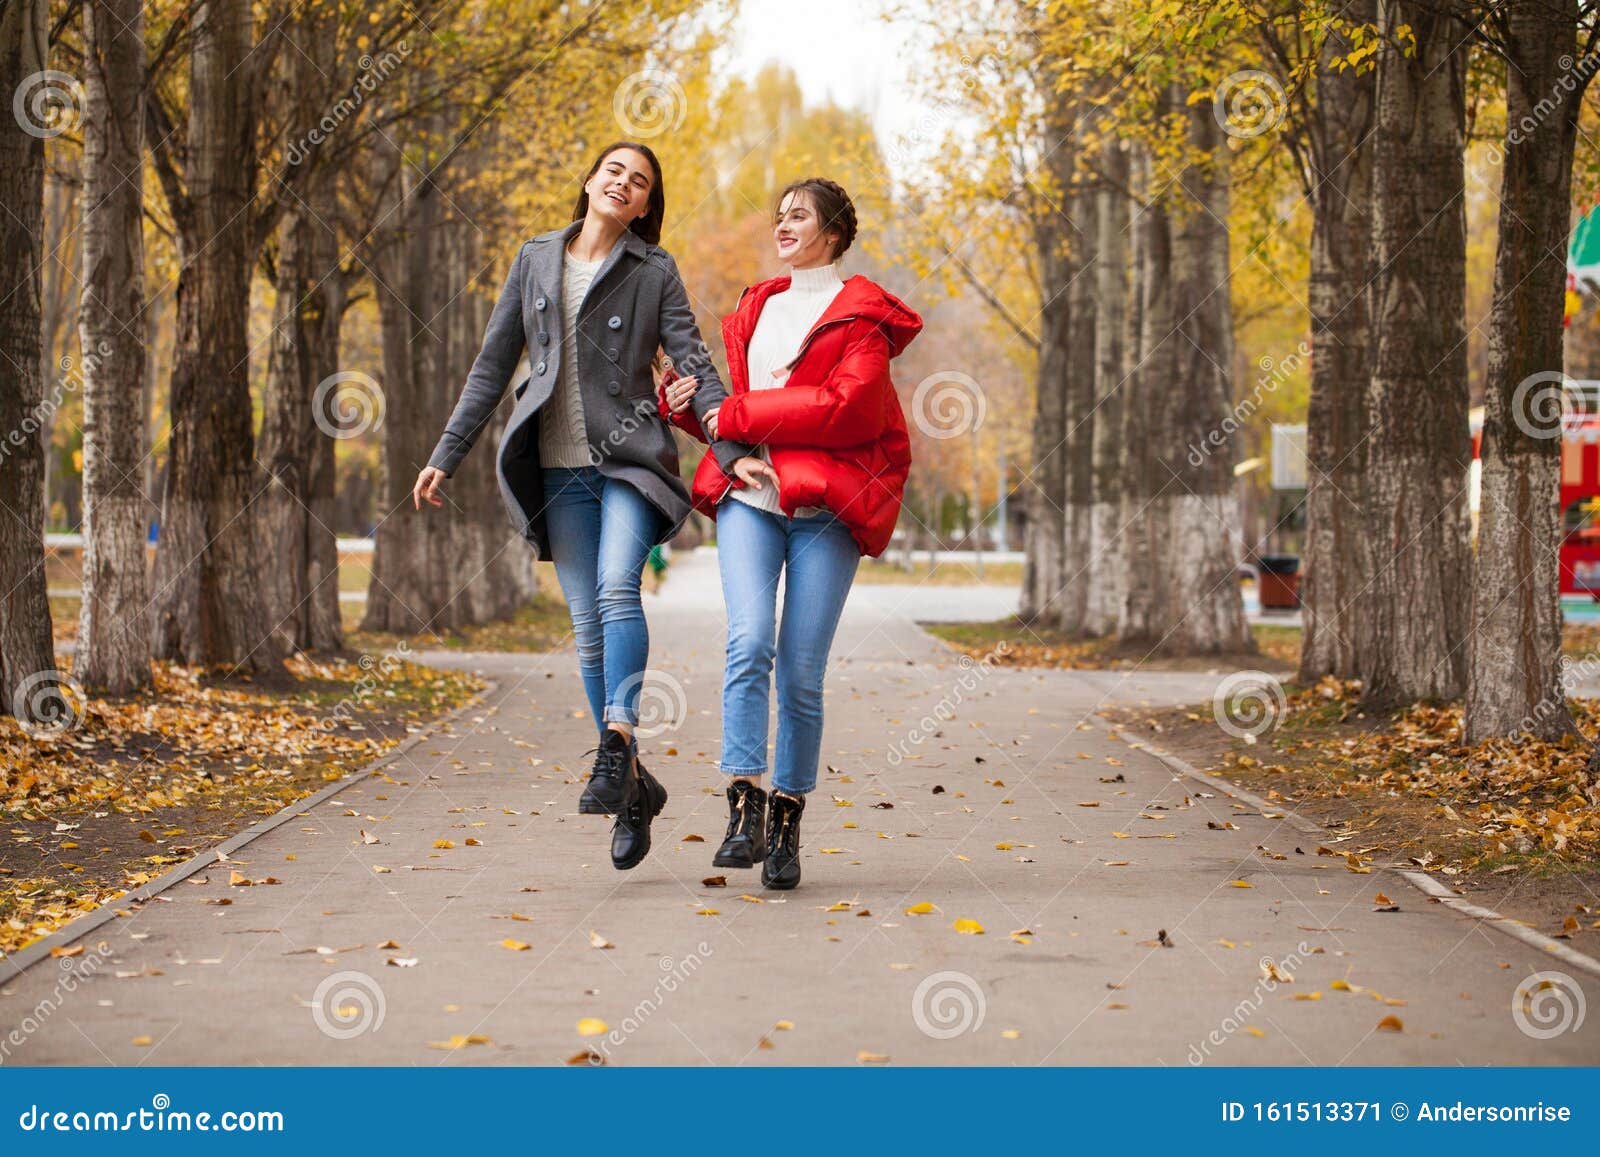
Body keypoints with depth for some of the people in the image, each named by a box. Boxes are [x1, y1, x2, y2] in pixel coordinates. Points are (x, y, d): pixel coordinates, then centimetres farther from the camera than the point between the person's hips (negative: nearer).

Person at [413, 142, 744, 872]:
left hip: (630, 460, -2)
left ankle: (616, 743, -31)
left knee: (616, 586, -27)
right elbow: (493, 366, 14)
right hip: (560, 469, 3)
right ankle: (633, 785, 5)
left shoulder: (654, 272, 4)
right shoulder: (535, 260, 12)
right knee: (587, 621, -2)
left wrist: (732, 448, -16)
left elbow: (693, 363, -3)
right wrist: (445, 457, 11)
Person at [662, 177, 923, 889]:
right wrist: (685, 403, 5)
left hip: (824, 508, -3)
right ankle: (744, 809, -21)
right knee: (749, 642, -19)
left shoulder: (862, 314, 5)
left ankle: (787, 821, 7)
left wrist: (735, 416, -9)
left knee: (801, 671, -5)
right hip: (749, 495, 3)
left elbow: (846, 407, -10)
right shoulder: (754, 311, 24)